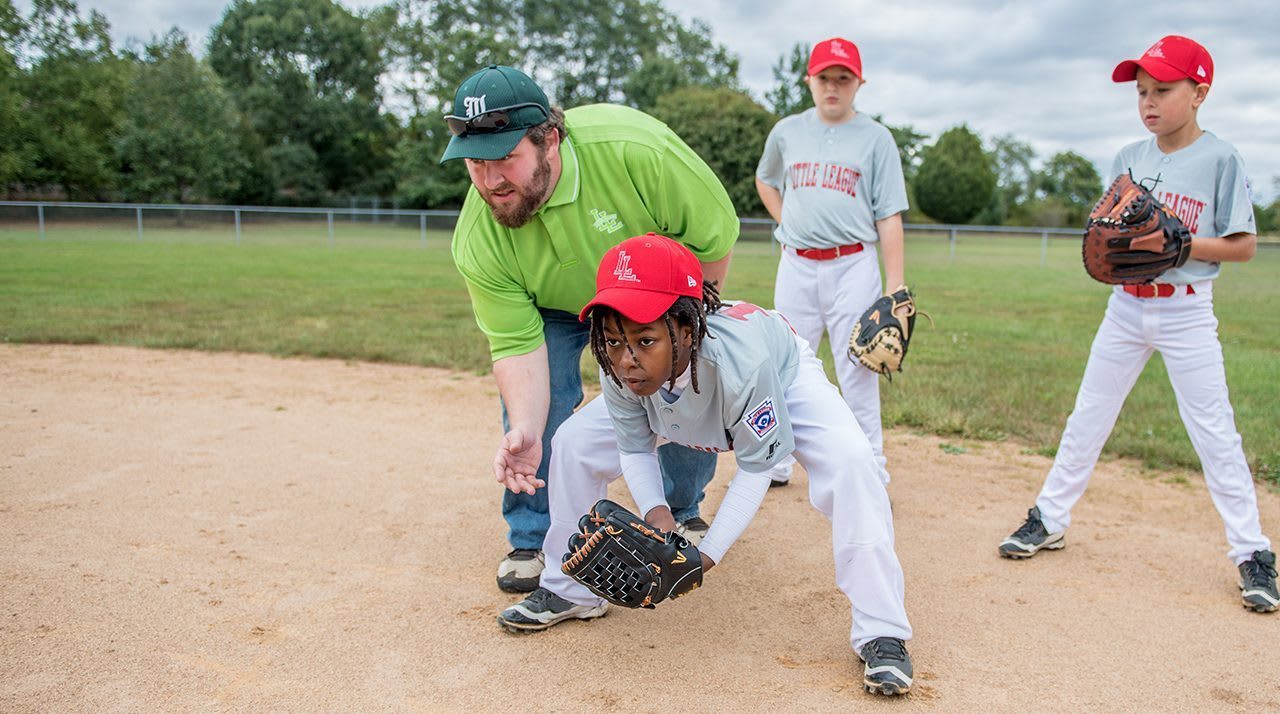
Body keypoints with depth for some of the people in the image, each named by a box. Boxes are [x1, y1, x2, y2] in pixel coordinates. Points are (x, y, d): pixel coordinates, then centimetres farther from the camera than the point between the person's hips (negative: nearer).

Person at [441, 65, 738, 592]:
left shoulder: (634, 149, -41)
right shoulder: (477, 240, -32)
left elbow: (715, 237, -27)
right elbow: (518, 344, -27)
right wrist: (525, 431, -44)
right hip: (553, 309, 1)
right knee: (534, 399, -14)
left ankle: (682, 511, 27)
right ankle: (533, 539, 9)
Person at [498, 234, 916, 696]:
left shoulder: (741, 358, -45)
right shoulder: (618, 366, -33)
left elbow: (756, 465, -30)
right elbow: (635, 449, -15)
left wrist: (708, 554, -34)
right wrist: (654, 511, -34)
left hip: (784, 380, -4)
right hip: (693, 398, 4)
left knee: (849, 460, -32)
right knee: (573, 442, -6)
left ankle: (881, 632, -18)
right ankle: (571, 590, 12)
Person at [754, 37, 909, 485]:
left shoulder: (875, 138, 2)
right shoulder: (787, 131, 9)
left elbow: (889, 217, -2)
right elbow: (765, 181, 28)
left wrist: (896, 287, -9)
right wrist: (787, 223, 12)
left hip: (853, 267, -2)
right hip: (796, 266, 3)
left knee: (857, 372, 0)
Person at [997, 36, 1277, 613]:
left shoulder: (1220, 159, -7)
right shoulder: (1130, 159, 5)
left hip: (1187, 311, -4)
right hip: (1126, 305, 4)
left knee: (1214, 432, -3)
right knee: (1087, 419, 8)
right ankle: (1049, 520, 19)